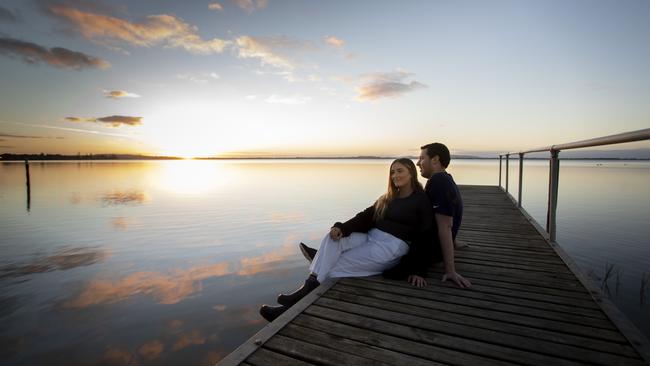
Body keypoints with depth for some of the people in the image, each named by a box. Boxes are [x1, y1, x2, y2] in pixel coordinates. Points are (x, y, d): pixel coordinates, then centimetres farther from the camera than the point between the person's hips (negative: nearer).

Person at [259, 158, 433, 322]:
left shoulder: (422, 200, -2)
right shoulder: (387, 198, 18)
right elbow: (366, 216, 6)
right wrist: (342, 228, -11)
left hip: (391, 247, -6)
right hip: (370, 237, 7)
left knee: (334, 267, -14)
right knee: (332, 237, -20)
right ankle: (310, 283, -31)